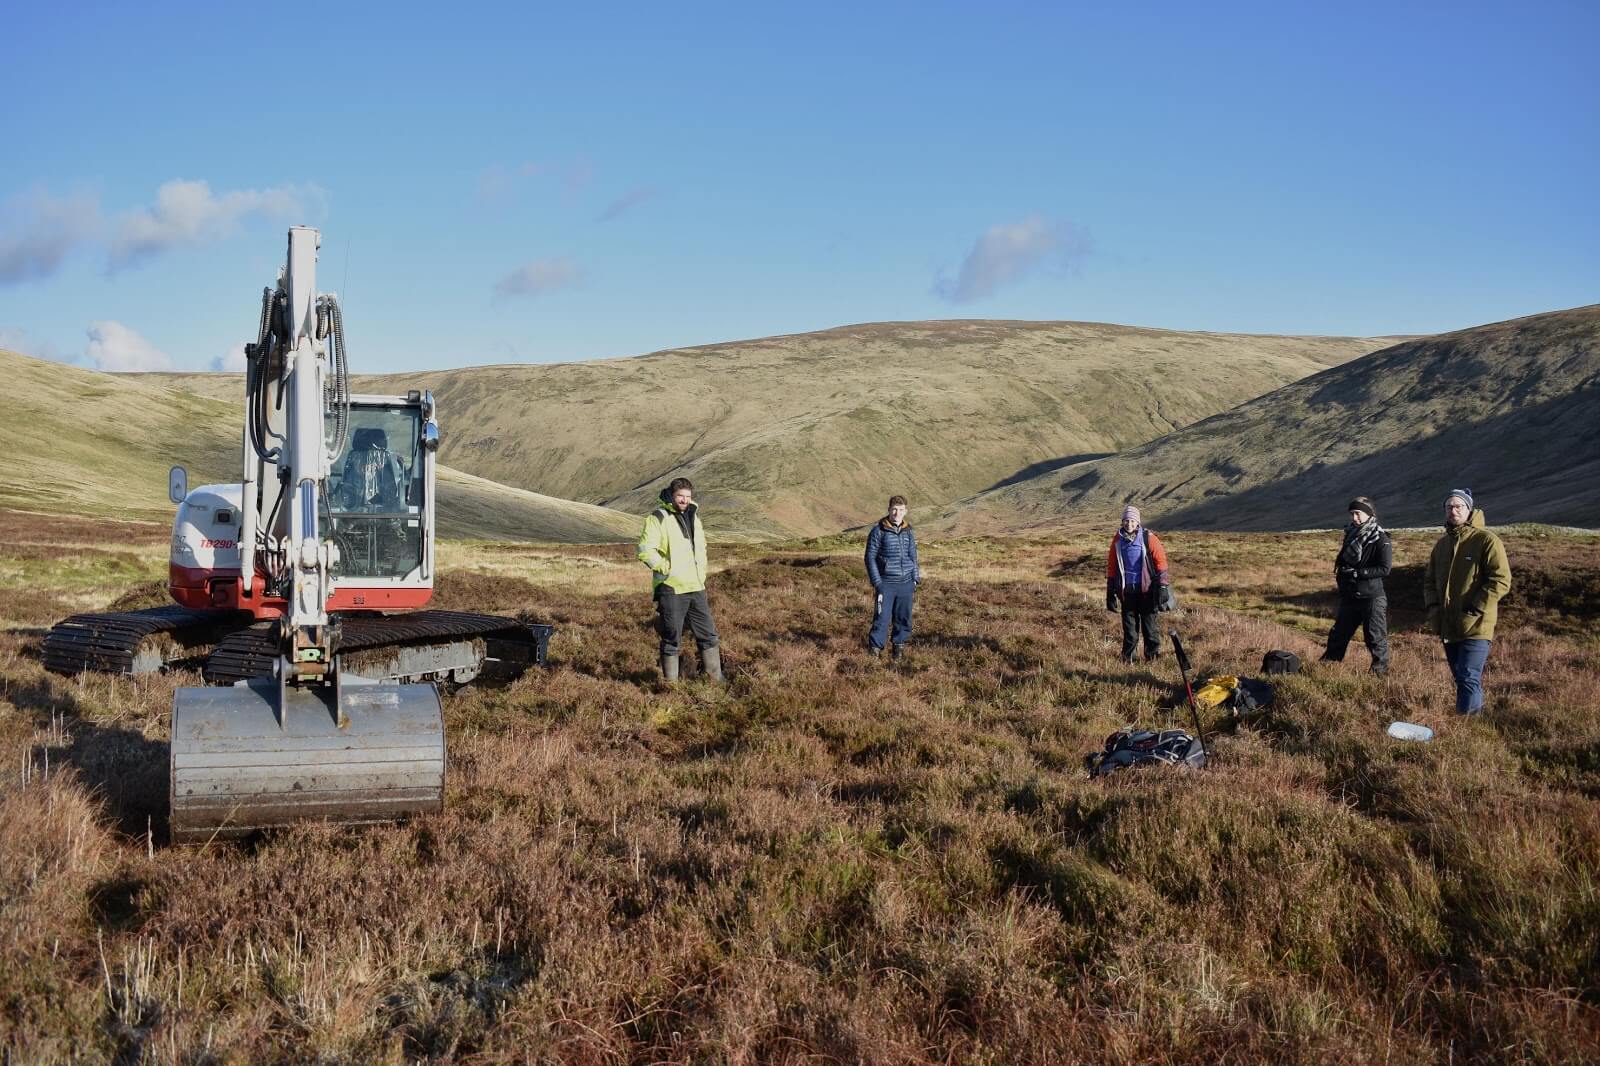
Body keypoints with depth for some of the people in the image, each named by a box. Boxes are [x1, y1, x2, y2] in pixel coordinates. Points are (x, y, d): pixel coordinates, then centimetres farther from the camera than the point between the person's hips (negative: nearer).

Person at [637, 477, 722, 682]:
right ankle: (671, 683, 10)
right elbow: (645, 550, -18)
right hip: (671, 589, -7)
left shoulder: (693, 517, 16)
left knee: (708, 635, 11)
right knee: (672, 639, 1)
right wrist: (667, 569, -15)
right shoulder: (658, 518, -7)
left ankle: (716, 678, 22)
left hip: (696, 588, 7)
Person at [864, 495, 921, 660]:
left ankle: (899, 646, 21)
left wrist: (916, 581, 12)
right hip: (886, 583, -4)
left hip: (906, 583, 4)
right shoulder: (879, 531, -5)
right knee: (882, 616, -7)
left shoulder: (909, 532, 9)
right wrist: (876, 583, -8)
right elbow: (870, 557, -3)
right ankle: (875, 647, 3)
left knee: (903, 617, 8)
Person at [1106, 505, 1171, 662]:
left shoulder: (1148, 538, -6)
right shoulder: (1117, 540, 4)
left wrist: (1162, 586, -9)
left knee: (1150, 623, 2)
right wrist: (1110, 591, 9)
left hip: (1146, 589, -3)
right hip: (1126, 590, 3)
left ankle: (1153, 655, 10)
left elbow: (1160, 560, -5)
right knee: (1129, 625, 8)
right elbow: (1111, 566, 11)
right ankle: (1128, 658, 16)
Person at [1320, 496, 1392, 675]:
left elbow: (1385, 568, -19)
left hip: (1372, 597, -7)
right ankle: (1327, 664, 24)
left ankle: (1381, 670, 13)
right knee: (1338, 634, 13)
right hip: (1350, 596, 7)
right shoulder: (1351, 534, 10)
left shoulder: (1380, 539, -12)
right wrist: (1340, 571, 3)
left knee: (1375, 637, 1)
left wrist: (1356, 573, -22)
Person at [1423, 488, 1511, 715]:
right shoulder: (1442, 544, 14)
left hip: (1475, 628, -7)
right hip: (1448, 628, 7)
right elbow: (1430, 579, 22)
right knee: (1462, 679, 16)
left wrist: (1474, 610, -18)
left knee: (1469, 679, -12)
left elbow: (1501, 580, -15)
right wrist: (1433, 607, 4)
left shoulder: (1486, 541, -9)